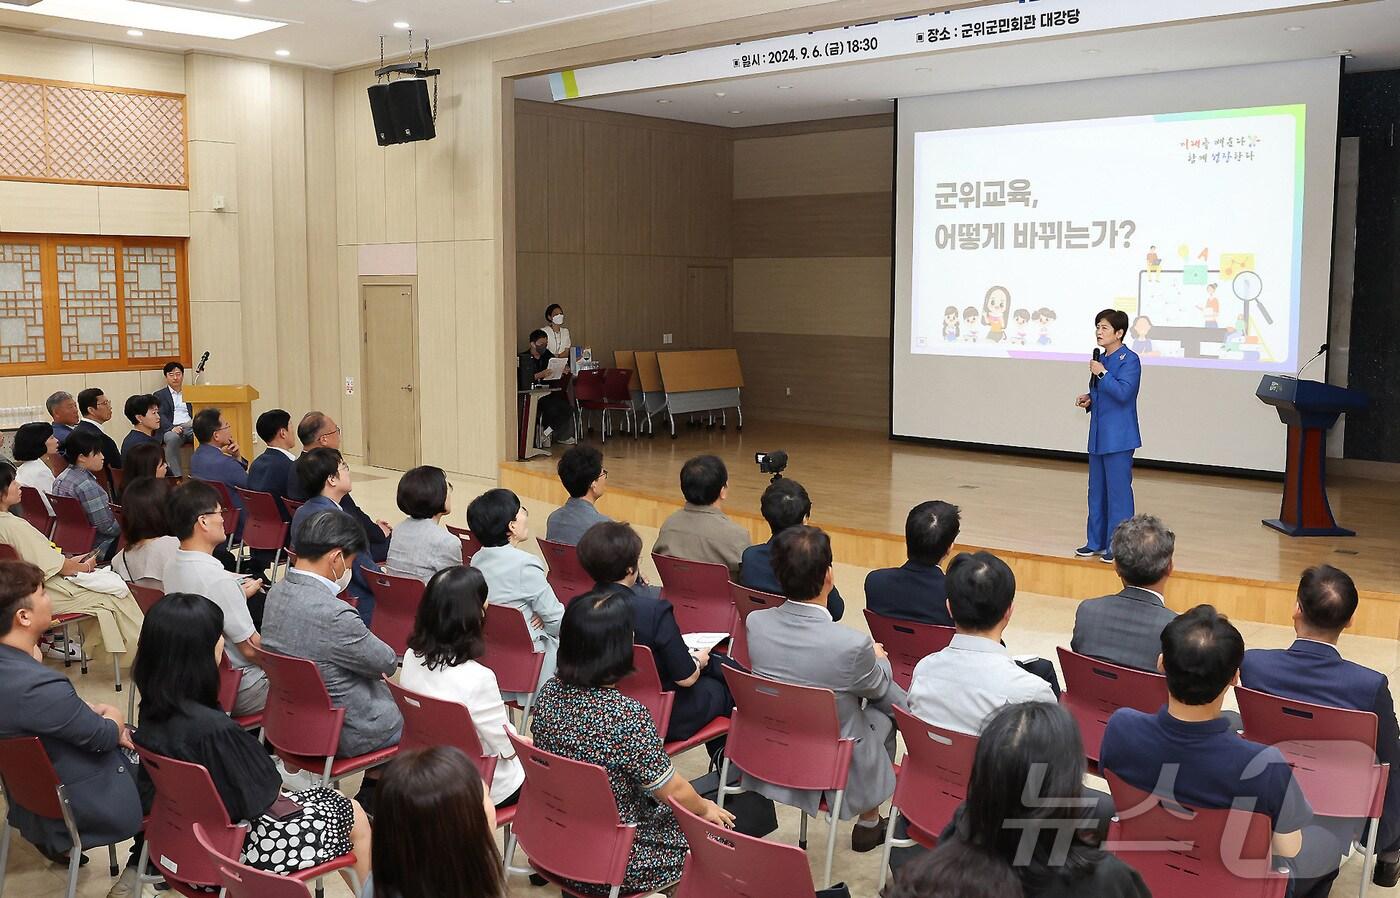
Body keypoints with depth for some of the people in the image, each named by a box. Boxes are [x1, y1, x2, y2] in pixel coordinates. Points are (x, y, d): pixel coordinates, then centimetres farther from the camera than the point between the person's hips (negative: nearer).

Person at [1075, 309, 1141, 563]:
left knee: (1118, 490, -4)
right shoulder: (1100, 359, 14)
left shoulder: (1129, 359, -11)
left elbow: (1123, 392, -23)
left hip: (1118, 438, -9)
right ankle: (1096, 541, 23)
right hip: (1098, 435, 9)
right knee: (1097, 490, 14)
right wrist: (1089, 400, 6)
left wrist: (1102, 373, -20)